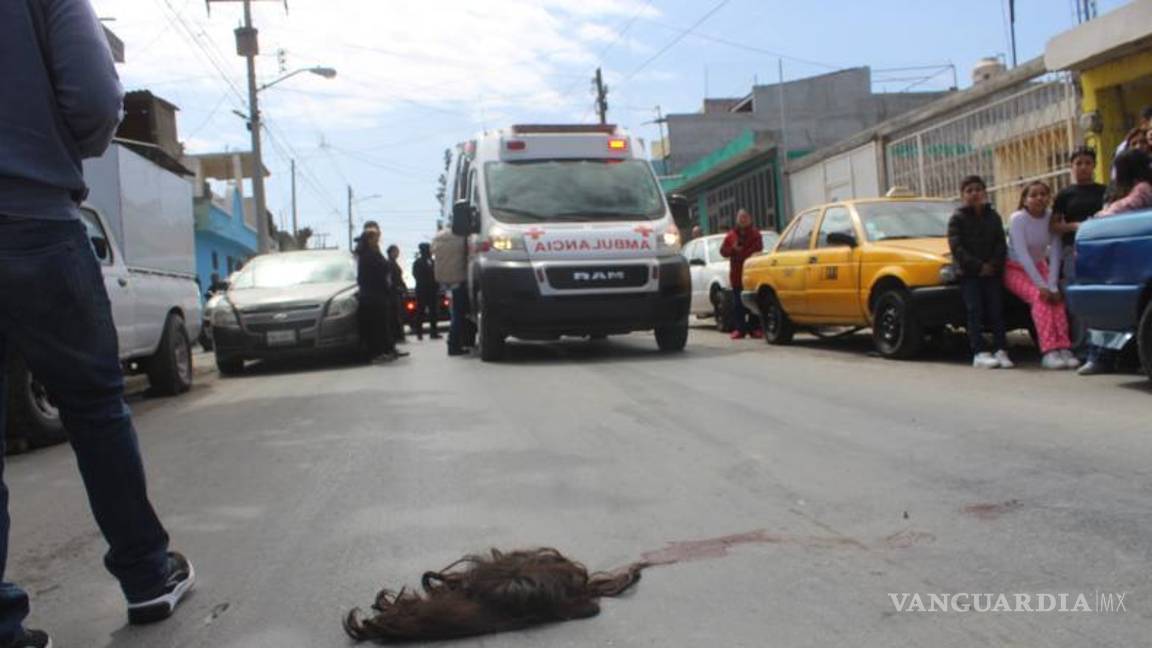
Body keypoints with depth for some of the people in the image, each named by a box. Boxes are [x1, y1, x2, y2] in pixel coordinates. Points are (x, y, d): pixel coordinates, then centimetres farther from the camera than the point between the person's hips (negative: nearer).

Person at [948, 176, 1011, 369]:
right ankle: (979, 353, -10)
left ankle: (1001, 351, 1)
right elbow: (957, 248, -8)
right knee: (975, 312, -8)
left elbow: (1001, 244, 7)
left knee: (996, 311, -1)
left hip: (992, 272, 3)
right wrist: (978, 266, -14)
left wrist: (994, 265, -10)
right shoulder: (957, 219, 0)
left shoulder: (993, 217, 11)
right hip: (969, 274, -3)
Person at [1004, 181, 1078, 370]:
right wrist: (1041, 285, -30)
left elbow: (1055, 254, -13)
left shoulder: (1051, 218, -8)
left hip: (1039, 266, 4)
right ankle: (1049, 352, -34)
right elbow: (1022, 255, -25)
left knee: (1057, 298, -23)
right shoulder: (1018, 219, -19)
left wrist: (1053, 285, -23)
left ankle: (1064, 349, -28)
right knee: (1039, 297, -28)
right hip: (1015, 269, -4)